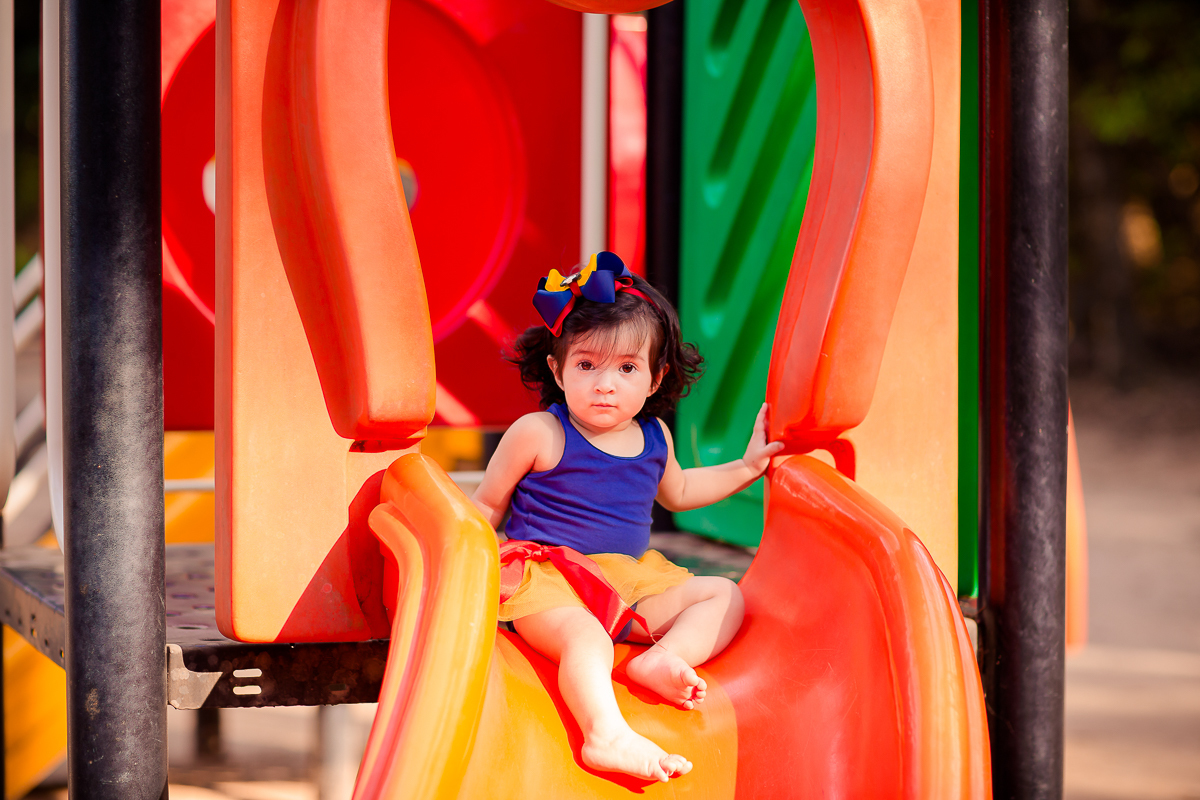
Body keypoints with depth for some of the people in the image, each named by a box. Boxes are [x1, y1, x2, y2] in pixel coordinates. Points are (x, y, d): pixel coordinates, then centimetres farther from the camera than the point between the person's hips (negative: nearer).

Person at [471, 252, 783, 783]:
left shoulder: (653, 438, 10)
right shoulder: (538, 435, -8)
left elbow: (677, 492, 33)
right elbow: (486, 505, 3)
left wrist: (747, 466, 29)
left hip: (633, 584, 7)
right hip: (549, 583, -7)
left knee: (724, 596, -2)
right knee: (584, 636, -38)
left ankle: (661, 659, -27)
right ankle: (607, 735, -59)